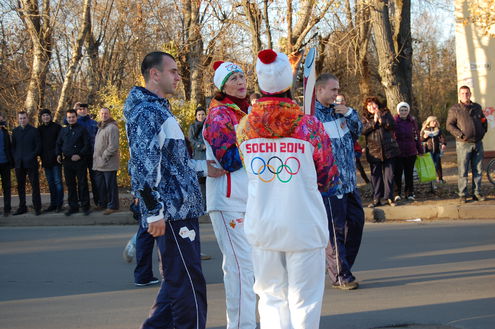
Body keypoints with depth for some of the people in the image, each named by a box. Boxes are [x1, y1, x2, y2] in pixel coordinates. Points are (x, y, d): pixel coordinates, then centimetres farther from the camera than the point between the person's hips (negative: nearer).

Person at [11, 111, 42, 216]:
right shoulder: (15, 131, 12)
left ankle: (37, 208, -1)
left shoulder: (34, 131, 2)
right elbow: (13, 146, 15)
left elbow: (38, 146, 0)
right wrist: (15, 157, 2)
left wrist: (32, 157, -9)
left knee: (35, 185, -4)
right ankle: (22, 207, 14)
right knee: (20, 186, 7)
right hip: (19, 163, 4)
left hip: (31, 163, -4)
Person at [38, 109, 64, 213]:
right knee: (50, 182, 10)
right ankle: (53, 204, 15)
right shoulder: (39, 129, 11)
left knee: (57, 181, -5)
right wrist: (41, 156, 5)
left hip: (55, 158, -5)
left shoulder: (57, 127, -3)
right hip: (46, 160, 5)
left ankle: (60, 204, -3)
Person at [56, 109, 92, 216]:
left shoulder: (82, 129, -1)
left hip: (79, 161, -5)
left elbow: (87, 145, -5)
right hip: (67, 161, 5)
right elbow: (58, 144, 22)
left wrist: (80, 155, -16)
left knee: (82, 184, -3)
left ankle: (85, 206, 2)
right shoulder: (63, 130, 14)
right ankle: (73, 206, 14)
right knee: (70, 185, 8)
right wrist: (58, 154, 5)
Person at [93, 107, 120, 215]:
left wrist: (104, 157, -16)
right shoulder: (100, 127, 17)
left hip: (109, 163, -9)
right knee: (99, 185, 15)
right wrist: (96, 158, 15)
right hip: (98, 164, 9)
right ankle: (102, 204, 26)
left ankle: (112, 206, 5)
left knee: (110, 185, -2)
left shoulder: (112, 127, -13)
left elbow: (113, 146, -19)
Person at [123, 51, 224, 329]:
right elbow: (144, 165, -20)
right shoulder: (147, 111, -12)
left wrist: (203, 167, 23)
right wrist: (154, 211, -21)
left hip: (183, 209, 11)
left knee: (178, 283, 16)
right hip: (172, 212, -10)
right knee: (190, 286, -7)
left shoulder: (160, 109, 21)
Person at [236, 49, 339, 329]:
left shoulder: (245, 127, -2)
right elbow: (328, 179, 0)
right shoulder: (310, 126, -10)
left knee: (271, 297, 13)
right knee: (303, 301, 6)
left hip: (262, 226, 3)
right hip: (304, 226, -3)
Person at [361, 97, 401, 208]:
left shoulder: (385, 113, 9)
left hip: (388, 149, 0)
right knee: (375, 175, 4)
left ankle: (389, 197, 6)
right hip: (373, 151, 0)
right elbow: (363, 130, -8)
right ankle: (376, 199, 9)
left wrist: (380, 118, -13)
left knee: (389, 173, 0)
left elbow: (392, 125, -6)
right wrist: (373, 122, -13)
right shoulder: (365, 117, 9)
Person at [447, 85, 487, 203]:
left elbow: (484, 121, 26)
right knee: (463, 171, -4)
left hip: (478, 143, 4)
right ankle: (462, 195, 0)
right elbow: (449, 125, -4)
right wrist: (460, 135, -14)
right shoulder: (454, 109, -1)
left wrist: (483, 131, 10)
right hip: (463, 144, -4)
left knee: (478, 170, 6)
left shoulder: (477, 107, 14)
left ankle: (477, 193, 13)